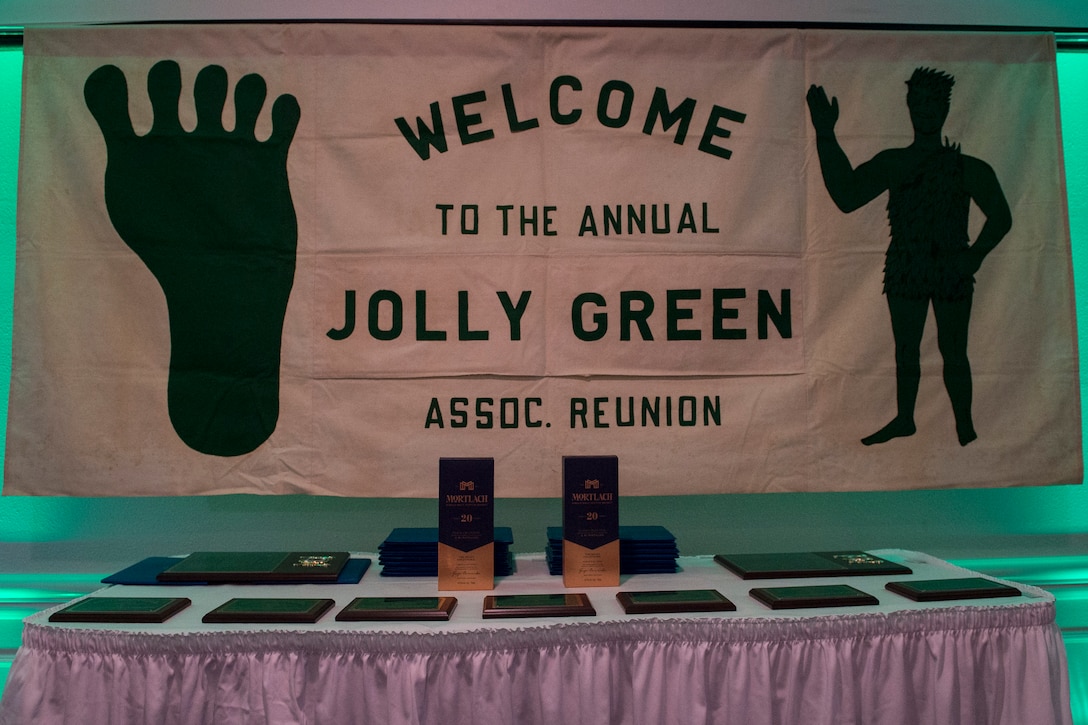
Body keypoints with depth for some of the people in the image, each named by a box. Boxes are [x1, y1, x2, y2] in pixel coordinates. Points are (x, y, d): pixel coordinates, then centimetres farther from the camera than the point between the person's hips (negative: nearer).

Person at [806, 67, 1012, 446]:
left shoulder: (968, 167, 5)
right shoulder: (892, 163, 8)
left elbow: (1001, 217, 2)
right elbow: (846, 197, -6)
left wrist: (975, 255, -15)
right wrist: (826, 135, -11)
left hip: (952, 270, -1)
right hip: (905, 269, 2)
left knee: (953, 351, 0)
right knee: (905, 350, 7)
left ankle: (965, 427, 10)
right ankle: (904, 419, 21)